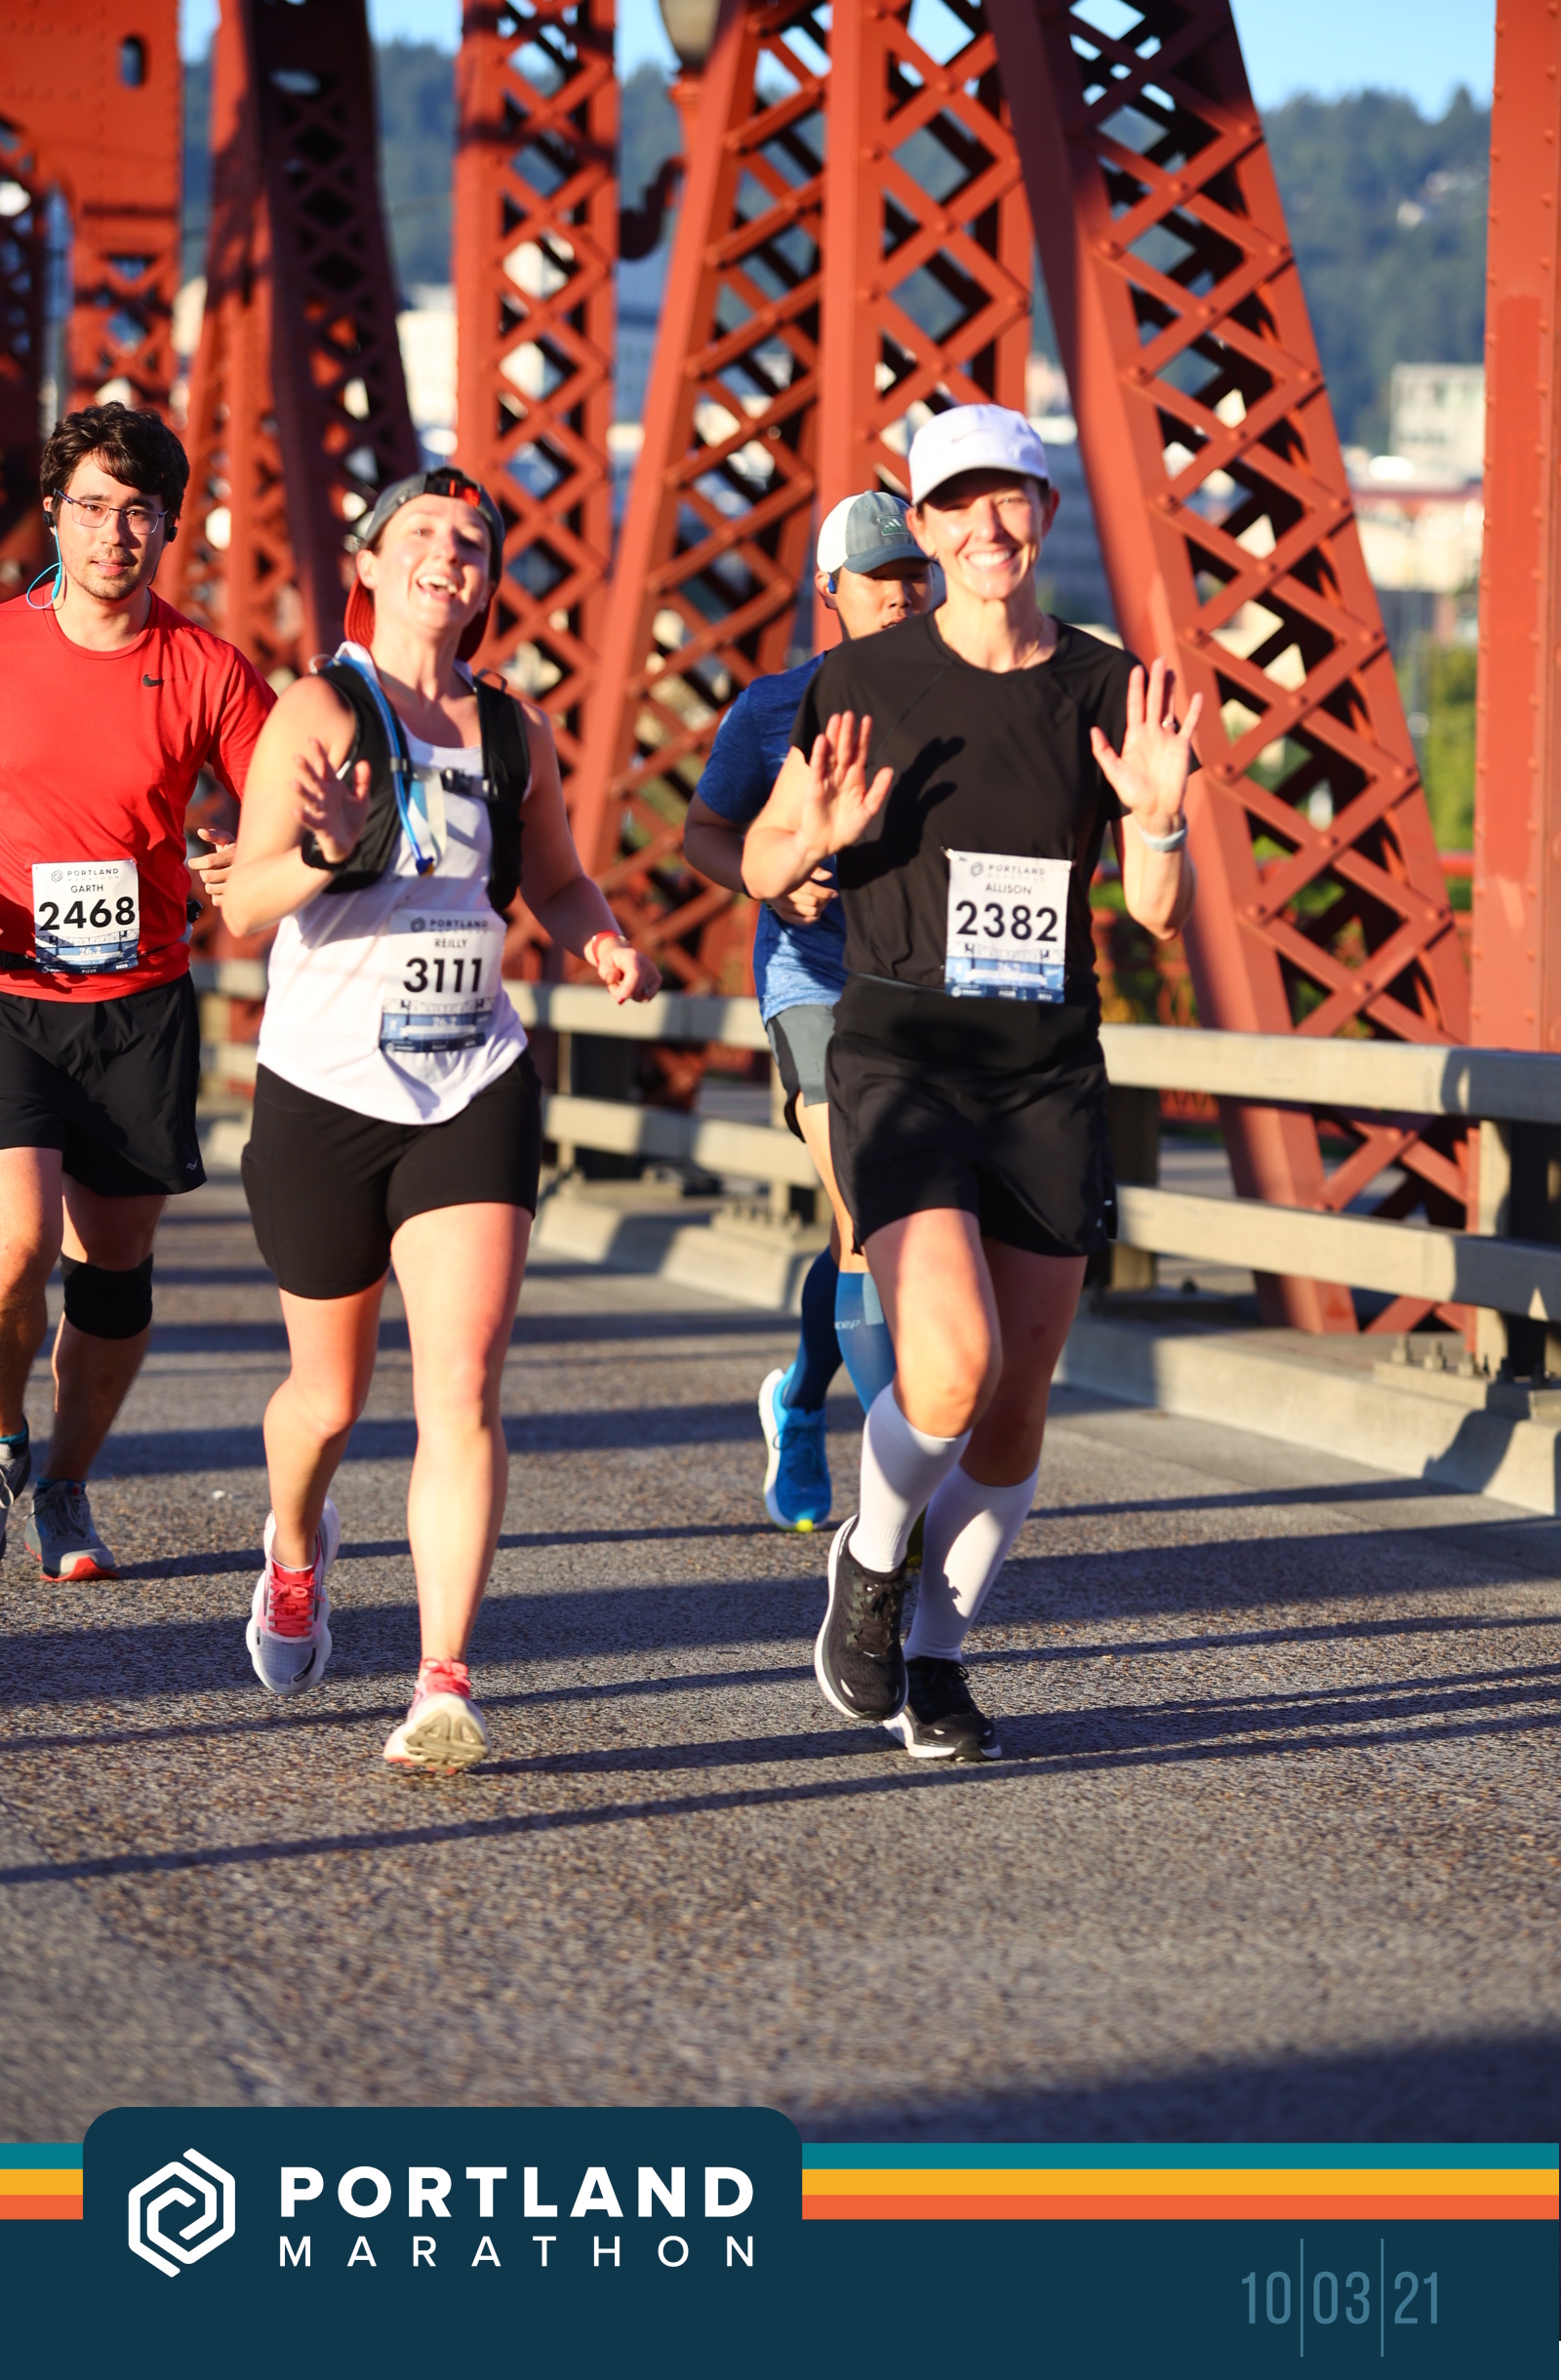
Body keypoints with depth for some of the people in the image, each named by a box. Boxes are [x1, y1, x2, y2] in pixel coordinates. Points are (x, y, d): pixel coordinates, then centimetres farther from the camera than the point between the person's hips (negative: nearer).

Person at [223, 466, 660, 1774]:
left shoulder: (516, 729, 6)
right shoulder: (318, 713, -6)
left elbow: (557, 882, 21)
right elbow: (244, 906, -16)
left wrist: (605, 942, -1)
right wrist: (321, 853, -37)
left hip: (475, 1089, 2)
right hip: (325, 1085, -2)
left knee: (462, 1386, -14)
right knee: (331, 1393, 13)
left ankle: (445, 1684, -15)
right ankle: (296, 1548, 48)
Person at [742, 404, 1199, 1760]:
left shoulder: (1109, 690, 3)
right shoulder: (865, 683, -3)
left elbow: (1164, 914, 3)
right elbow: (762, 869, 6)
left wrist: (1158, 816, -17)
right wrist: (816, 835, -16)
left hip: (1051, 1080, 3)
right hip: (900, 1070, -3)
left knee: (1018, 1405, 6)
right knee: (953, 1365, -21)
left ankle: (937, 1657, 26)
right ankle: (872, 1561, 10)